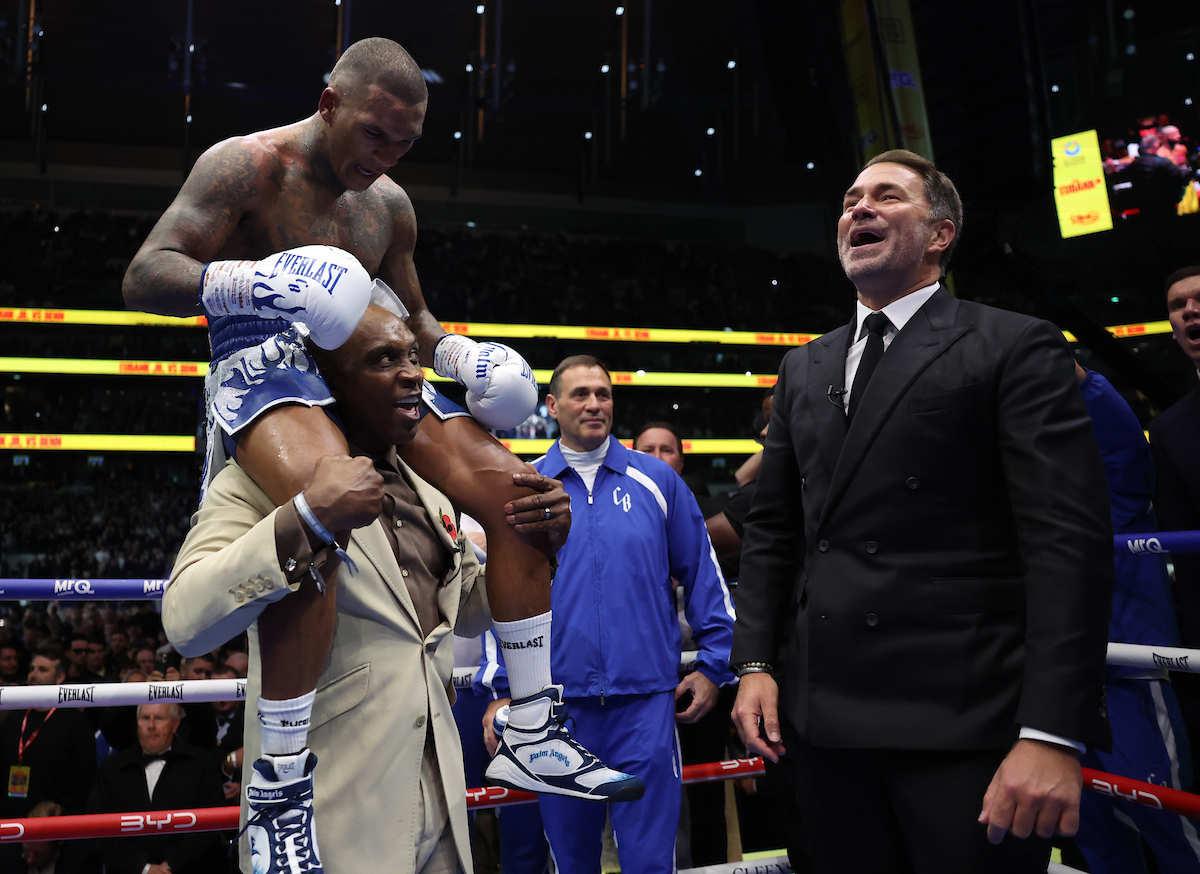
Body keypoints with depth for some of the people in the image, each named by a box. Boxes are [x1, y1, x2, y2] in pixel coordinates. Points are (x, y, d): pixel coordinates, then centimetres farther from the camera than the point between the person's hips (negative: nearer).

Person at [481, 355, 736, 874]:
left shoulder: (655, 481, 4)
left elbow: (702, 574, 8)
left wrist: (713, 666, 5)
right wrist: (501, 690, 2)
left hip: (647, 701, -1)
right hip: (557, 704, 1)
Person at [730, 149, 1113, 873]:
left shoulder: (1017, 347, -2)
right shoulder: (804, 369, 16)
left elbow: (1070, 539, -11)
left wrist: (1053, 734, -18)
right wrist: (755, 663, 5)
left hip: (967, 724, -5)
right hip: (826, 718, 5)